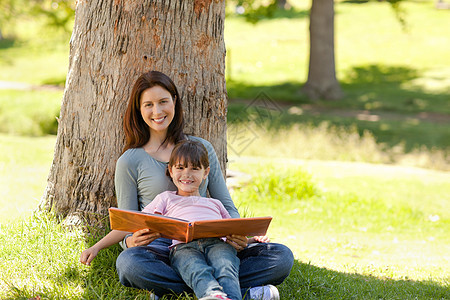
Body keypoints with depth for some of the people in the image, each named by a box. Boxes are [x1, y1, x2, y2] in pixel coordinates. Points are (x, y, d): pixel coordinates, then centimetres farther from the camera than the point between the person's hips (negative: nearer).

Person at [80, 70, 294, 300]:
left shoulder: (202, 148, 13)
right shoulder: (130, 162, 6)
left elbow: (227, 207, 14)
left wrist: (237, 235, -9)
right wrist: (131, 242, -19)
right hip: (161, 249, -2)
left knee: (282, 257, -19)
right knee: (128, 263, -40)